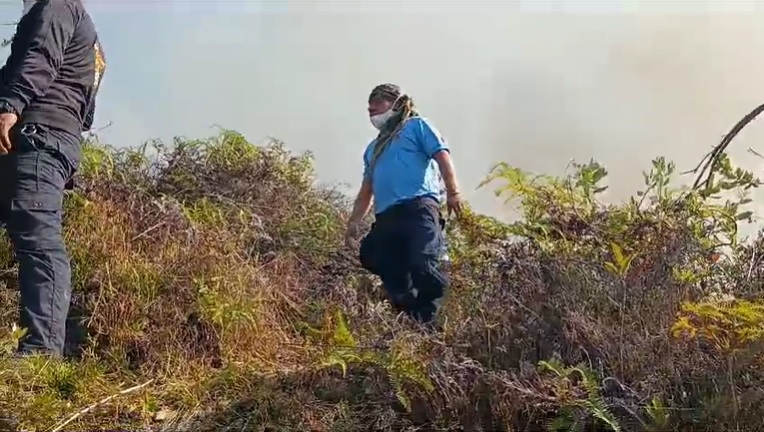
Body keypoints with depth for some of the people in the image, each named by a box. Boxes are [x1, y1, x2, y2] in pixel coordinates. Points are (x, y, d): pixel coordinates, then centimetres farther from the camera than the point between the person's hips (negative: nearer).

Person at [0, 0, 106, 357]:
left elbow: (39, 58, -11)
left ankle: (41, 349, -30)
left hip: (36, 131, -10)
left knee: (37, 237, -20)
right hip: (64, 138, 10)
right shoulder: (88, 38, 37)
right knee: (41, 238, 4)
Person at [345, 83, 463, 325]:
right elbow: (366, 191, 33)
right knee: (395, 280, -4)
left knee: (422, 265, -24)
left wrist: (452, 192, -13)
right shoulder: (374, 148, 34)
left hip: (418, 207, -7)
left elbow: (442, 155, 1)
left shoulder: (416, 125, 15)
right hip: (386, 218, 7)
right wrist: (354, 222, 21)